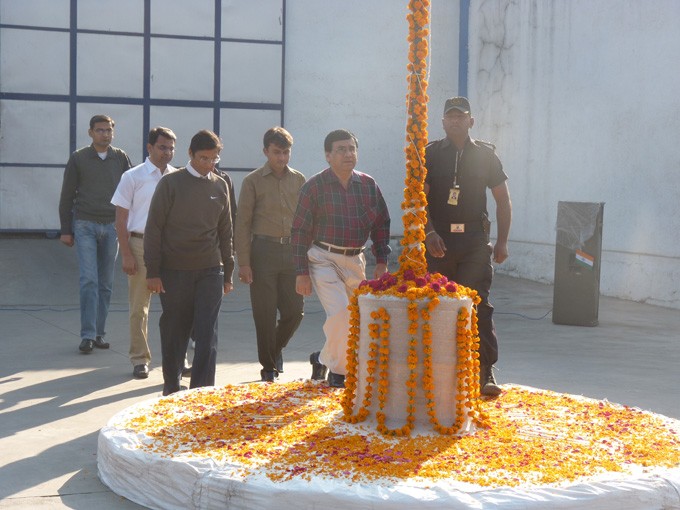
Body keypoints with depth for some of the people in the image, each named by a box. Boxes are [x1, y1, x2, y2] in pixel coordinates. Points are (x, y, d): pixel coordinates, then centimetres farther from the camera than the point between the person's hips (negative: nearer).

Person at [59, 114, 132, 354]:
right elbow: (67, 196, 4)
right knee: (89, 280, -11)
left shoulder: (121, 158, 7)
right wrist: (66, 229, 0)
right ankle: (87, 335, -9)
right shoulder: (78, 158, 2)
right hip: (85, 226, -2)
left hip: (112, 226, 3)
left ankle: (99, 333, 12)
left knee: (106, 284, 5)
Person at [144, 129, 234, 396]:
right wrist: (152, 271, -7)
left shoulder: (220, 186, 9)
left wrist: (227, 273, 15)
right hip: (174, 271, -2)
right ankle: (171, 389, 21)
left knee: (207, 333, -5)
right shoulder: (171, 183, -3)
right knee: (174, 332, 6)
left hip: (210, 271, 2)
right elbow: (154, 228, -3)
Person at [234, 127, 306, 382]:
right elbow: (242, 224, -2)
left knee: (295, 311, 1)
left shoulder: (298, 180, 10)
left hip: (292, 250, 3)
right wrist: (243, 263, -8)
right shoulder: (253, 181, 0)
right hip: (263, 251, -3)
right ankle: (268, 367, 15)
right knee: (265, 314, 0)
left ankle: (276, 348, 29)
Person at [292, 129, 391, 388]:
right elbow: (300, 230, -4)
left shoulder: (369, 185, 6)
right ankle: (337, 371, -1)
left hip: (355, 260, 5)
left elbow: (381, 224, 12)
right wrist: (302, 272, -8)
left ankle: (323, 359, 31)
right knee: (340, 314, -19)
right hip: (324, 259, -5)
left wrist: (381, 261, 3)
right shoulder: (315, 186, -5)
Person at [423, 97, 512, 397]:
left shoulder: (485, 155, 8)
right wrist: (430, 233, -15)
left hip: (475, 240, -1)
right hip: (438, 239, 1)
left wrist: (502, 241, 3)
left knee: (478, 304, -10)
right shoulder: (430, 155, 7)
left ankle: (486, 373, -10)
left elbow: (503, 200, 11)